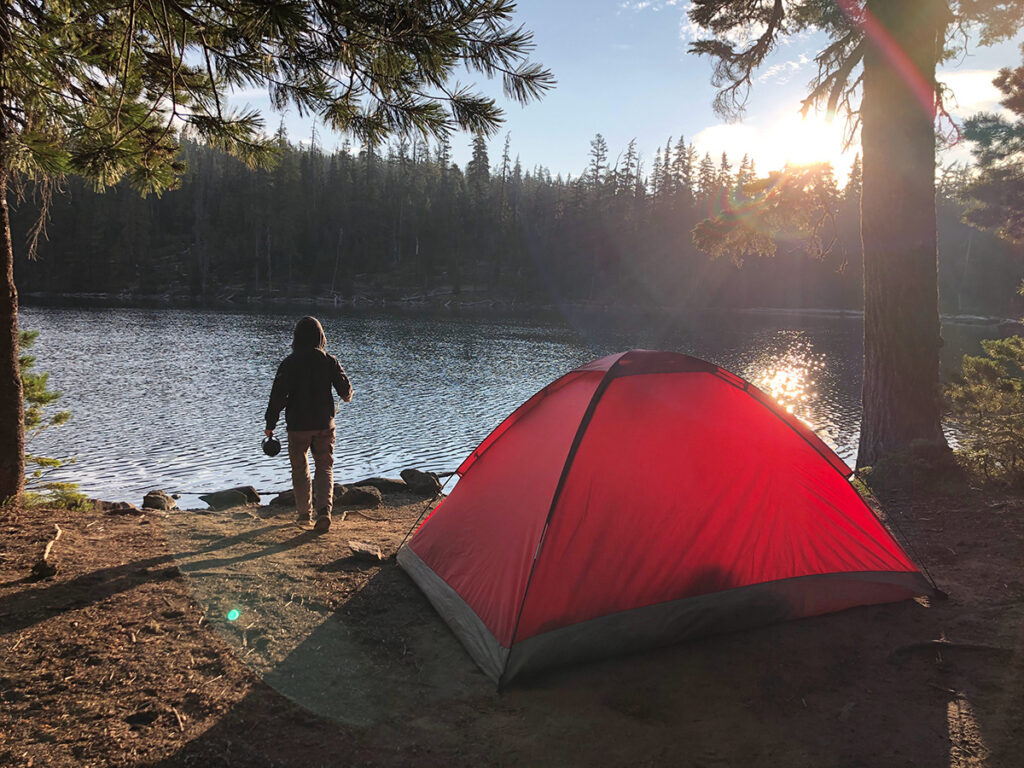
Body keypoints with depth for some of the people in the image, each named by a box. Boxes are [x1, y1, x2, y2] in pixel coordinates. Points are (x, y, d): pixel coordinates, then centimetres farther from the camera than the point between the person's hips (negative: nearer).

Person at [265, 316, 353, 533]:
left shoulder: (289, 363, -8)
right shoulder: (330, 361, -5)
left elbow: (278, 395, -10)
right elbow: (346, 391, -3)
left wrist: (270, 425, -2)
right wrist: (347, 397, 22)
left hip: (298, 426, -1)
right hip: (324, 424, 1)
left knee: (300, 469, 15)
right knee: (325, 467, 8)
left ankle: (305, 514, 21)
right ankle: (324, 510, -12)